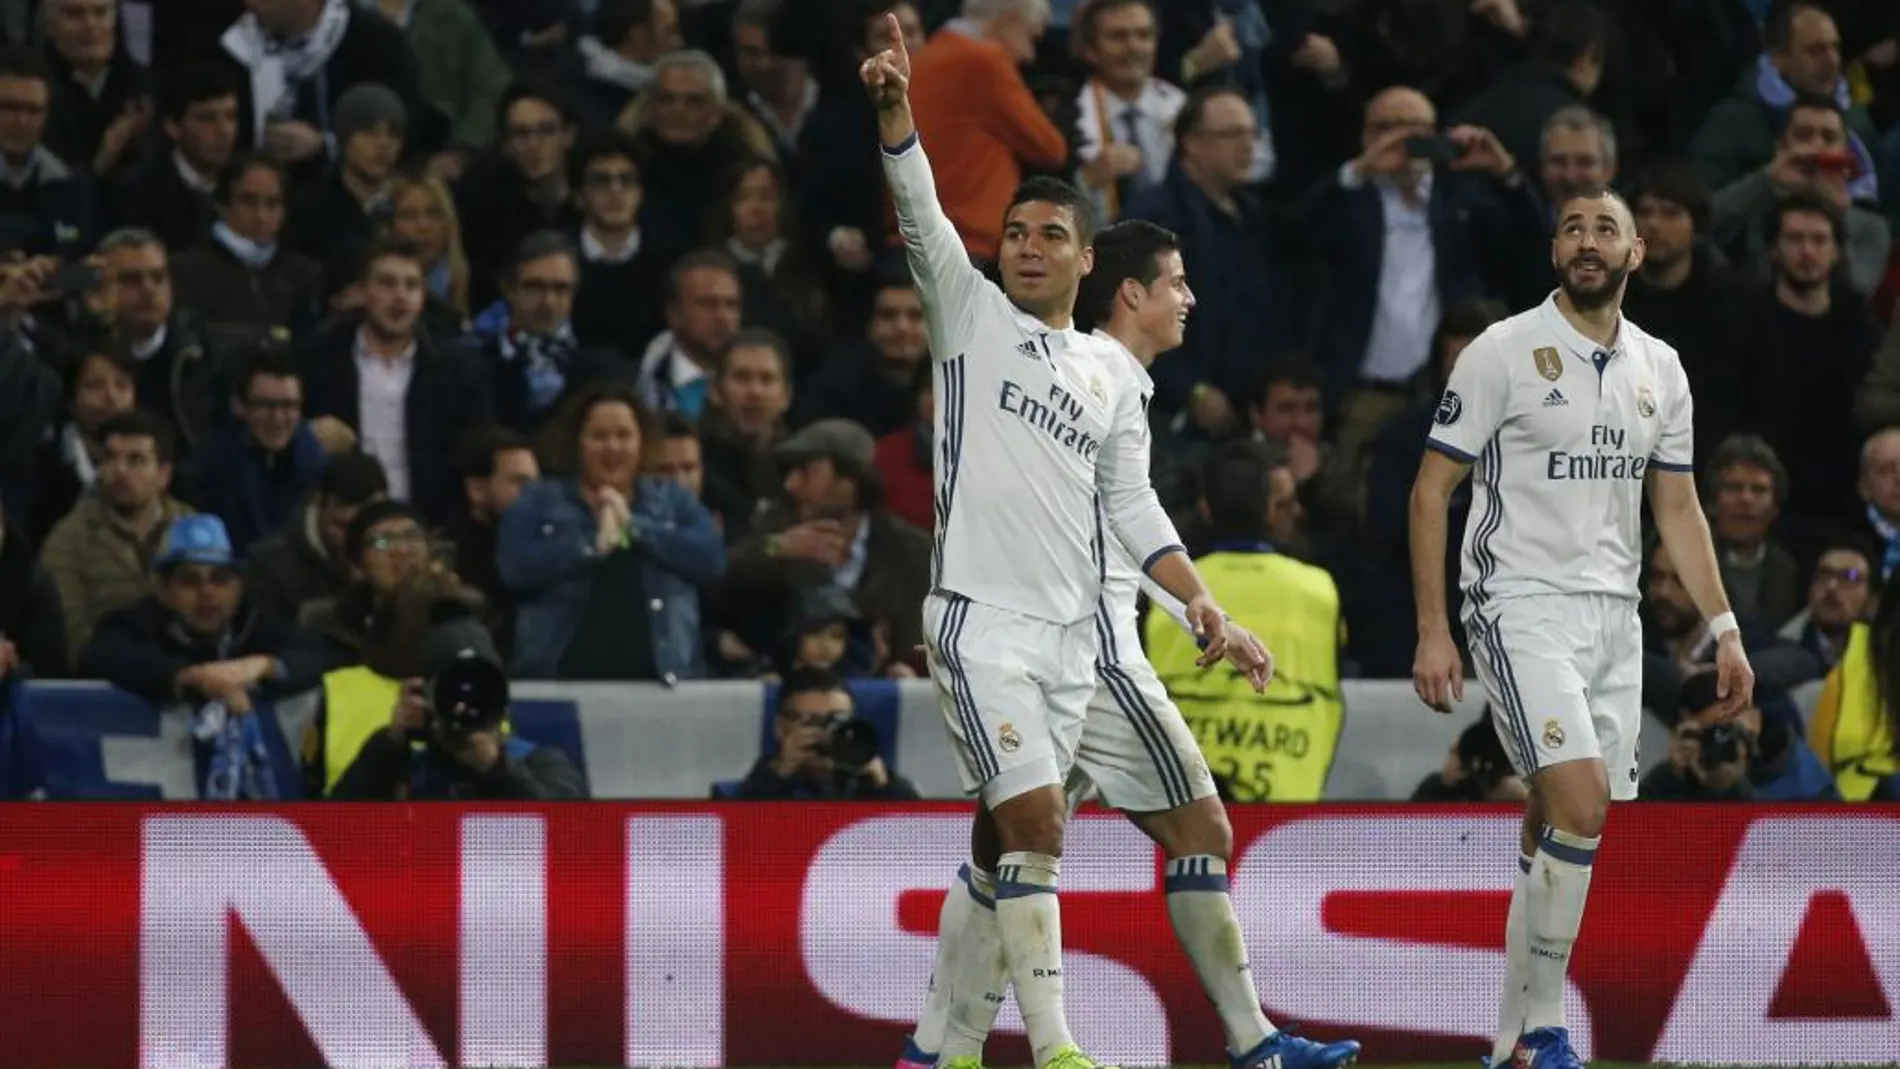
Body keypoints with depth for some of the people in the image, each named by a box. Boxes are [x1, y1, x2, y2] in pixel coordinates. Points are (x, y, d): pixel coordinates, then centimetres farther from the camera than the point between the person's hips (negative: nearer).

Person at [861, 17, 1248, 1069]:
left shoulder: (1112, 372, 16)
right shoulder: (972, 314, 4)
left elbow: (1131, 504, 17)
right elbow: (922, 216, -10)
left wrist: (1198, 598, 5)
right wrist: (895, 111, -25)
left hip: (1070, 629, 5)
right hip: (980, 618, -5)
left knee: (1003, 835, 7)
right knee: (1036, 819, -17)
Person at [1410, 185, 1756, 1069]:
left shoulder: (1658, 368, 11)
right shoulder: (1504, 352, -5)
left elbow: (1678, 509, 17)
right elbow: (1431, 490, -3)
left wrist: (1724, 631, 10)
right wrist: (1431, 629, -10)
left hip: (1612, 618, 6)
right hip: (1521, 607, -6)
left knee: (1555, 833, 5)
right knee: (1582, 803, -21)